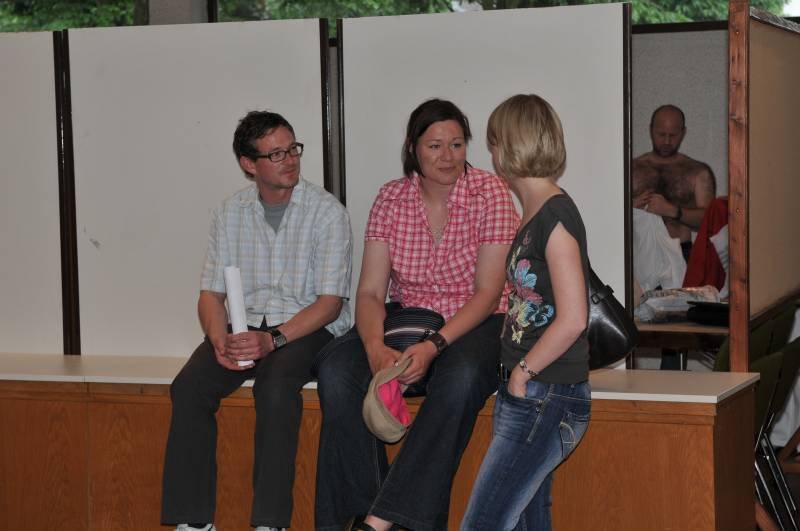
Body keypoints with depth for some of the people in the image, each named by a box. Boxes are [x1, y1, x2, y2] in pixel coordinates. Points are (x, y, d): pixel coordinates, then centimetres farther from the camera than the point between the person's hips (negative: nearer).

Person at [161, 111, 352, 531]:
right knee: (188, 387, -23)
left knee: (275, 387, -35)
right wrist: (220, 341, -14)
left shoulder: (327, 212, -4)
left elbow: (330, 302, -9)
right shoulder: (231, 213, 8)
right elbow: (211, 293, 8)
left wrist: (273, 339, -23)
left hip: (309, 330, -4)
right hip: (245, 327, 4)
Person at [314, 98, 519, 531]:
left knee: (460, 376, -38)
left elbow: (488, 292, -13)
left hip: (476, 322, -3)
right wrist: (376, 346, -25)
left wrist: (434, 346, -27)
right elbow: (370, 291, -3)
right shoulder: (391, 198, 0)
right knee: (336, 369, -24)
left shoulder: (489, 193, -9)